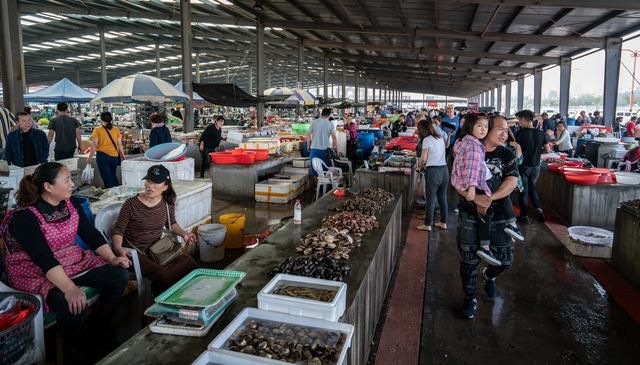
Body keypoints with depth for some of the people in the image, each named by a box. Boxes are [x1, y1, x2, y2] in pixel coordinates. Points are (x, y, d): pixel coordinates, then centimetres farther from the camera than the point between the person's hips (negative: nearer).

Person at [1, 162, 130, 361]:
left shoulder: (72, 204, 1)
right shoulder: (24, 217, -21)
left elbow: (91, 235, 0)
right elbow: (44, 258, -32)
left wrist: (112, 258, -15)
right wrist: (70, 288, -42)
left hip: (74, 261, 7)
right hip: (37, 273, -7)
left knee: (120, 275, -13)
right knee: (73, 304, -35)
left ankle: (98, 331, 5)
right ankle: (80, 350, -4)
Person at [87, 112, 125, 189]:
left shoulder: (97, 130, -4)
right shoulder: (116, 130, 2)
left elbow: (94, 145, -8)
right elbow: (120, 144, 3)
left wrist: (90, 157, -4)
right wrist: (122, 155, 13)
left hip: (102, 155, -3)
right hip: (114, 156, 3)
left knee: (107, 177, 4)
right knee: (113, 175, 22)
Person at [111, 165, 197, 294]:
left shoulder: (168, 203, -1)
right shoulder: (131, 204, -14)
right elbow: (118, 230, -6)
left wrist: (183, 234, 0)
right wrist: (118, 248, -25)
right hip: (135, 253, -4)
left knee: (188, 262, -21)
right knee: (162, 276, -29)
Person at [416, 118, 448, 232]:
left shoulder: (427, 139, -9)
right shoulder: (440, 138, 13)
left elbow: (423, 158, -12)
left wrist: (419, 164, 8)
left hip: (433, 171, -7)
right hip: (444, 169, 7)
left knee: (430, 199, 2)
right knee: (443, 197, 15)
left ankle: (427, 225, 10)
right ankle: (443, 222, 24)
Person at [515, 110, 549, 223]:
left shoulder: (520, 134, -15)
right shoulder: (541, 133, -2)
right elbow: (547, 149, 3)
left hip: (524, 165, -4)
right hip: (536, 166, 4)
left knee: (523, 190, 6)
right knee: (532, 187, 22)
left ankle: (524, 215, 11)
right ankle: (538, 209, 9)